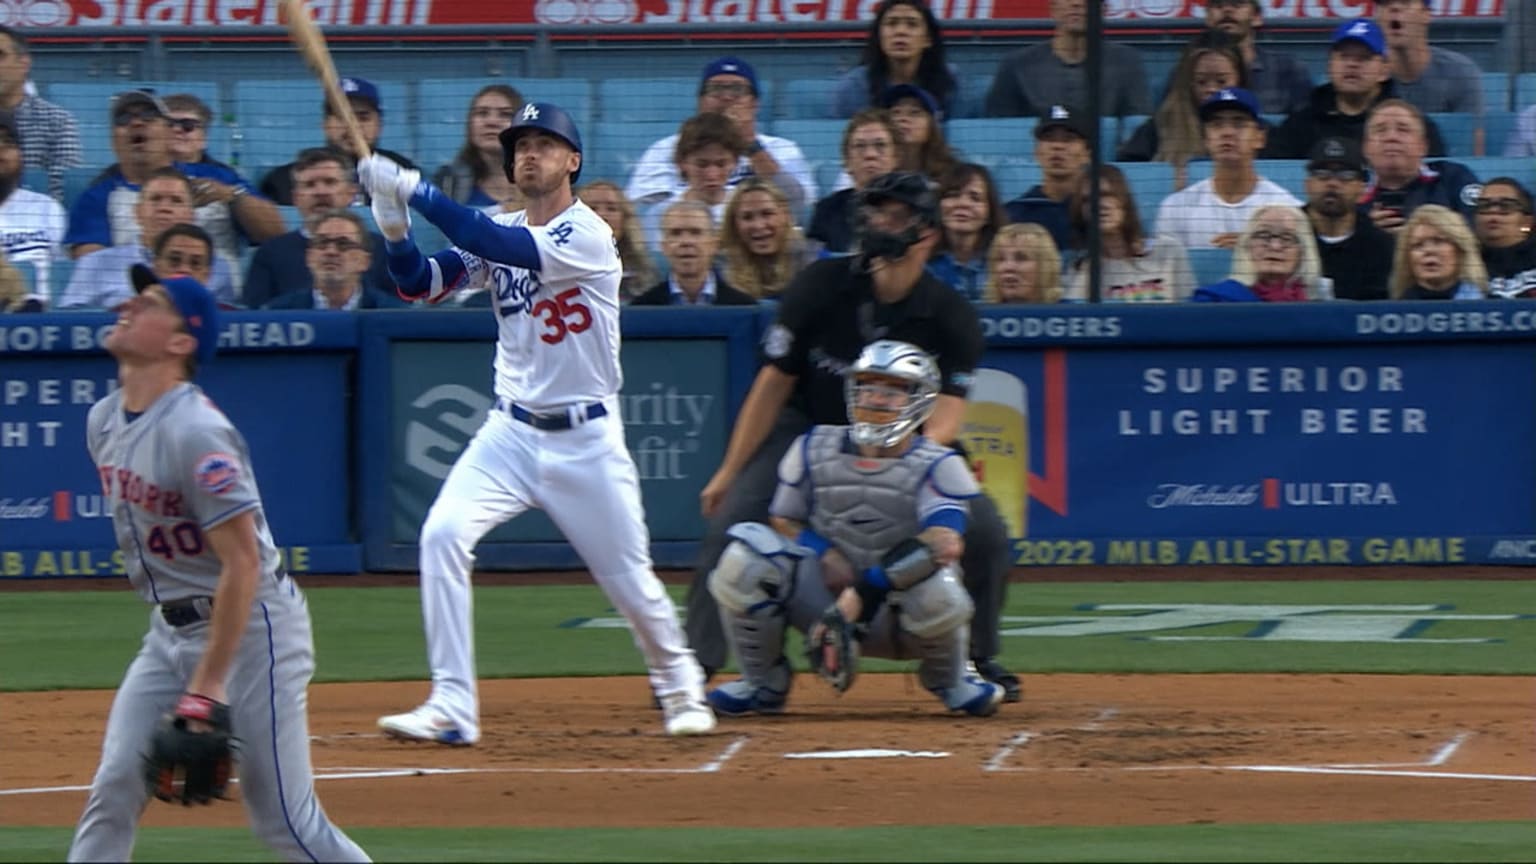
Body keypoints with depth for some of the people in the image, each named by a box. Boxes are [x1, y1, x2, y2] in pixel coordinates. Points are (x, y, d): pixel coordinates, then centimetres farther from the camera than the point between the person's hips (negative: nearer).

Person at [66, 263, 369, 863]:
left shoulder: (197, 434, -22)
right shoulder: (105, 421, 6)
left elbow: (243, 563, -24)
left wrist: (208, 687, -25)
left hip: (251, 626, -8)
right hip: (170, 629, 8)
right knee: (113, 792, -1)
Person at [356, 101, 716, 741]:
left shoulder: (587, 236, -15)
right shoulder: (499, 231, 5)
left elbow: (503, 247, -29)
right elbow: (421, 282, -3)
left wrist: (412, 190, -31)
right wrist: (394, 225, -22)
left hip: (586, 441, -5)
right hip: (510, 432, 5)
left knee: (629, 579, 3)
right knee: (443, 535, -18)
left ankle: (679, 687, 33)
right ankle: (451, 708, -17)